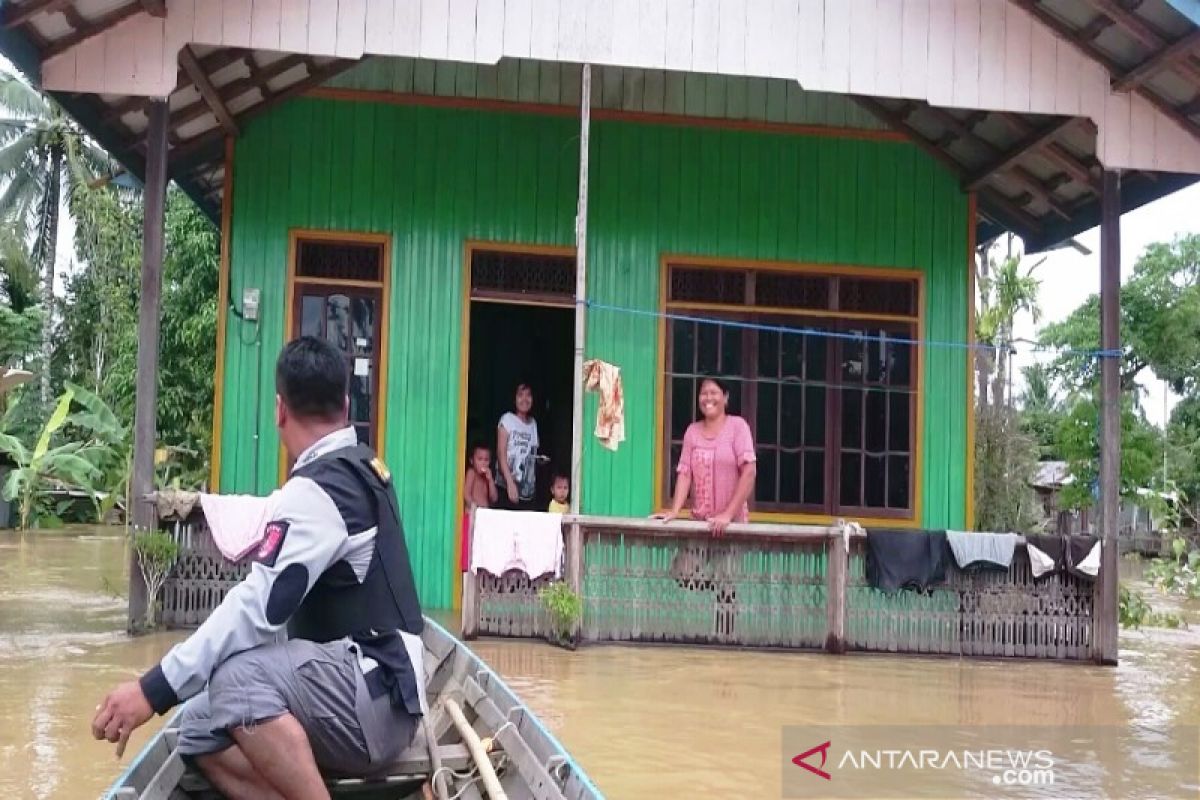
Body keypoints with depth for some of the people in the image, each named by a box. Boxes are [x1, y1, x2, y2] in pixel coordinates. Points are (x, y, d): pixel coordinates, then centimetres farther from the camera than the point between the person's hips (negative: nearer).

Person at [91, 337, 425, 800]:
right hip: (373, 694, 10)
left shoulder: (317, 488, -15)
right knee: (201, 730, 4)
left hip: (374, 699, -10)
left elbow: (259, 605, -26)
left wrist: (155, 689, -26)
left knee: (238, 676, -32)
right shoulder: (362, 467, 15)